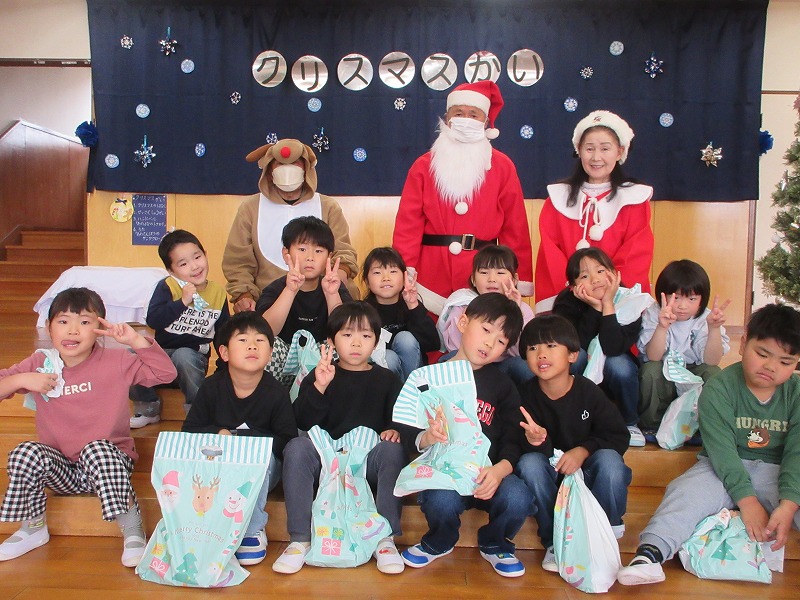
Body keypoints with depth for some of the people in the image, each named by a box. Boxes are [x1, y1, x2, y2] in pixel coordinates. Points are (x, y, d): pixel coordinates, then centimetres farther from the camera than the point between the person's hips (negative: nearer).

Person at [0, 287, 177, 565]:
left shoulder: (116, 361, -6)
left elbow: (166, 372, -11)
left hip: (108, 462, -3)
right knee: (25, 453, -24)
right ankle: (34, 528, 2)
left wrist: (135, 339, -20)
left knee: (97, 449, -35)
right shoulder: (40, 364, 2)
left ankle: (132, 532, -21)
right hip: (60, 469, 3)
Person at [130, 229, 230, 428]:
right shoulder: (167, 287, -6)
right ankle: (148, 409, 1)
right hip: (162, 351, 1)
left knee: (184, 356, -35)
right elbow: (153, 320, -21)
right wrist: (182, 302, -23)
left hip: (195, 354, -1)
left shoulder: (218, 292, 3)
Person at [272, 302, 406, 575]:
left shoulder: (386, 379, 13)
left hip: (370, 459, 0)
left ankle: (386, 539, -23)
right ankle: (299, 540, -22)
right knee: (297, 447, -27)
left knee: (393, 450, -30)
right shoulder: (320, 375, 9)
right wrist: (319, 386, -20)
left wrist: (394, 430, -17)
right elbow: (303, 422, -5)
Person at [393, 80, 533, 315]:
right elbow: (408, 225, 2)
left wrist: (520, 282, -1)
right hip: (431, 274, 0)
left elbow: (515, 228, 5)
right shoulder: (424, 166, 8)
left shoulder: (502, 167, 8)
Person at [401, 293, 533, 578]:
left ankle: (494, 544, 9)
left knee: (518, 498, -28)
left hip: (488, 474, 2)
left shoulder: (504, 386, 9)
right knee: (442, 501, -33)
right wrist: (427, 438, -21)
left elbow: (513, 442, 1)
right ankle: (439, 543, 7)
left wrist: (499, 470, -20)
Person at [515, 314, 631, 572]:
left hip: (587, 474, 0)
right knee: (529, 462, -29)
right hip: (549, 480, 0)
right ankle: (554, 541, -13)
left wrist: (583, 450, -23)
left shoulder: (588, 391, -12)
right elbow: (516, 446, -15)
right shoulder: (525, 395, -12)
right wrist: (535, 441, -38)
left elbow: (618, 436, -8)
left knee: (609, 459, -29)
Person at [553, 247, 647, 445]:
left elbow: (612, 348, -34)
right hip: (577, 378, -1)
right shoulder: (566, 301, -19)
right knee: (575, 355, -32)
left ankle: (630, 422, -3)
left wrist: (608, 304, -35)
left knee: (619, 364, -32)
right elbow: (578, 345, -31)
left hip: (613, 376, 1)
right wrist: (595, 307, -34)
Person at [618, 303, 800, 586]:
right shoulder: (718, 389, -11)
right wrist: (747, 500, -28)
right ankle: (649, 553, -46)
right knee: (687, 492, -30)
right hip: (724, 469, -3)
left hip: (776, 470, 3)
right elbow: (722, 449, -18)